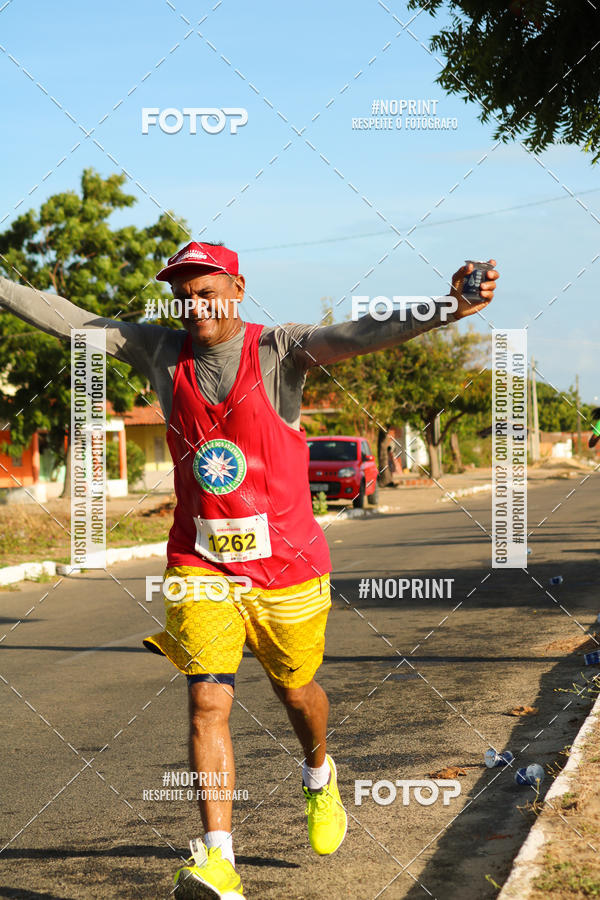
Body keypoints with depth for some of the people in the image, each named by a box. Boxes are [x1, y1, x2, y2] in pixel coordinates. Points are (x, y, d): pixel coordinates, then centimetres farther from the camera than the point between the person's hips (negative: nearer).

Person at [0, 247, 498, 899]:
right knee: (207, 702, -12)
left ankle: (318, 776, 50)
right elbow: (68, 319, 5)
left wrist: (447, 307, -42)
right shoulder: (162, 353, 0)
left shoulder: (280, 351, -10)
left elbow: (359, 335, -27)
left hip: (284, 563, -1)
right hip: (199, 564, 1)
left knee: (296, 691, 17)